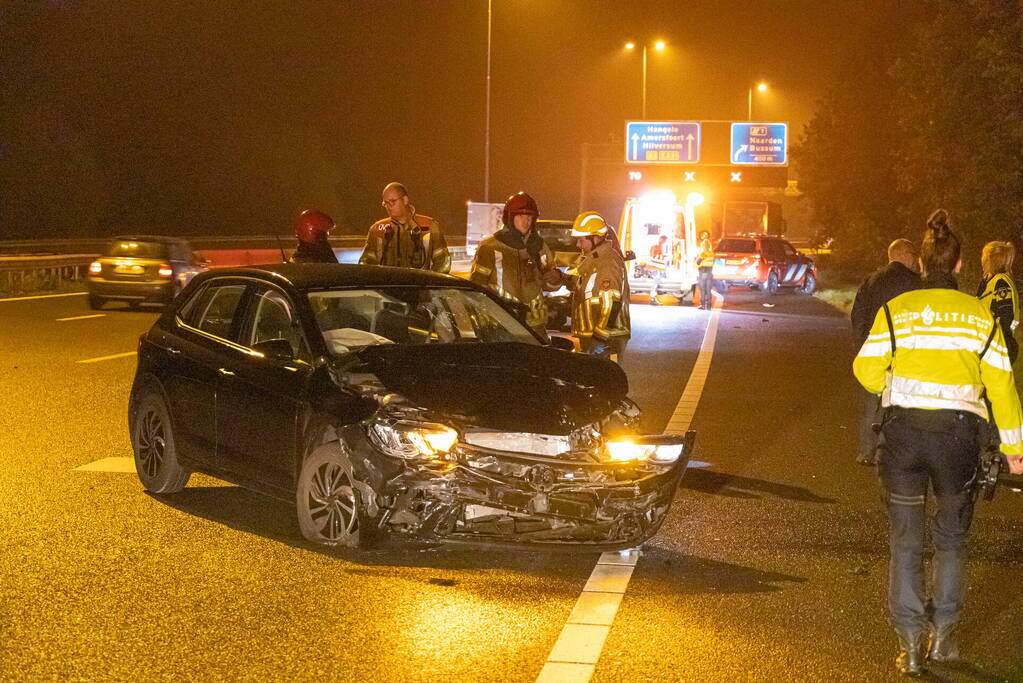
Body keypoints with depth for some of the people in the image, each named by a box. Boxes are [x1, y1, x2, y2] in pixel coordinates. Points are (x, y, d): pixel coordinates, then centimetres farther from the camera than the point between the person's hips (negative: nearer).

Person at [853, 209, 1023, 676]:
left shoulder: (895, 310, -2)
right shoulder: (980, 314, -1)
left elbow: (866, 369, -3)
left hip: (904, 431, -1)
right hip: (958, 432, 1)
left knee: (905, 541, 8)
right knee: (951, 537, 19)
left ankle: (911, 644, 6)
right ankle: (943, 634, 19)